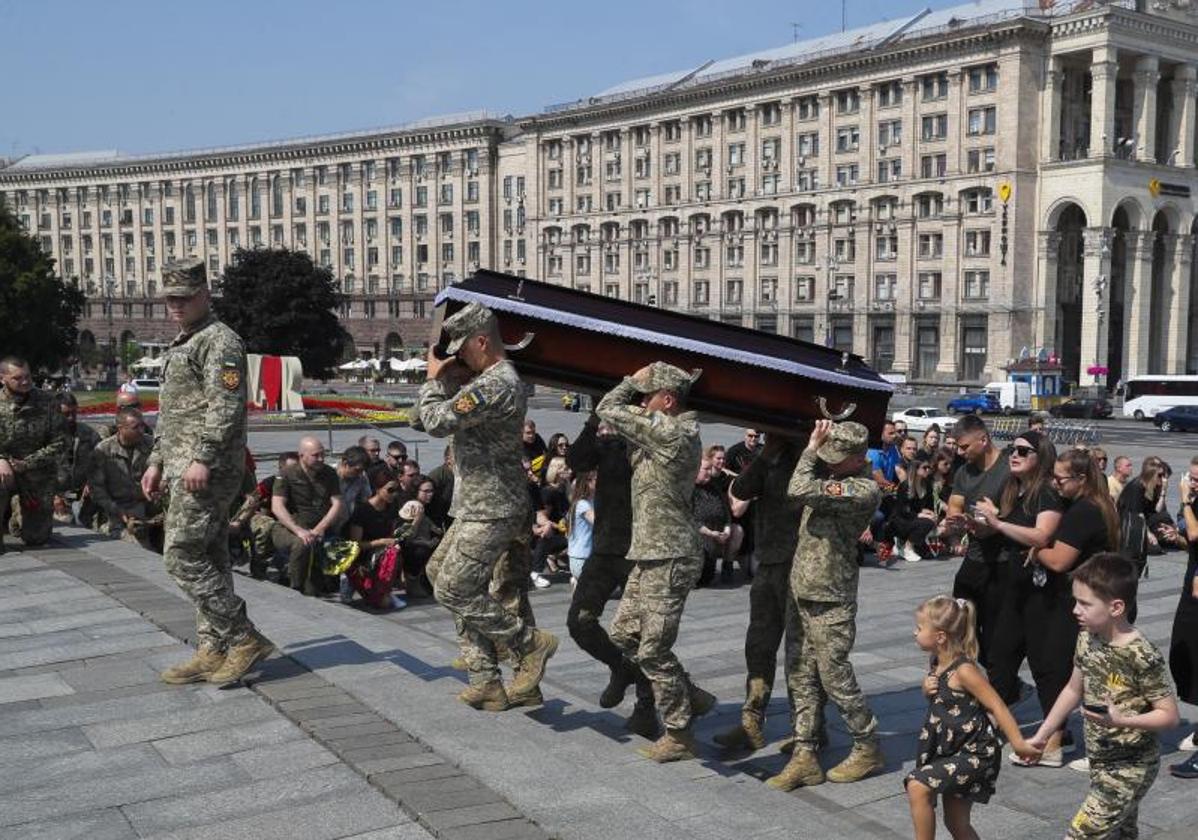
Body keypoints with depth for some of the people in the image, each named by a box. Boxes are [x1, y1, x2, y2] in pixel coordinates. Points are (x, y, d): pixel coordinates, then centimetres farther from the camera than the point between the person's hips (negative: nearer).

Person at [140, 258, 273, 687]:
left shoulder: (220, 340, -9)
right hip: (183, 468, 10)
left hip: (206, 470, -10)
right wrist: (157, 462, 23)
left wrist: (203, 458, -25)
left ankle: (245, 639, -6)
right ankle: (213, 652, 14)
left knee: (182, 556, -12)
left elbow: (226, 406, -19)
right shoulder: (181, 345, 23)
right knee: (208, 560, 10)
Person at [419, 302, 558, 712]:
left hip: (490, 513, -11)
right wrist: (448, 382, 4)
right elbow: (456, 420, 21)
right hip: (478, 509, 11)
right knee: (468, 592, 14)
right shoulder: (497, 379, 15)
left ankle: (531, 643, 3)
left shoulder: (495, 384, -20)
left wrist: (433, 379, -8)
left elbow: (437, 421, -24)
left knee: (452, 591, -8)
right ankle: (487, 684, 19)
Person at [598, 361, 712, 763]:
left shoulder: (671, 433, -18)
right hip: (651, 556, 10)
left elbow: (609, 410, -17)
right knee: (624, 634, 17)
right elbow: (617, 418, 20)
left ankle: (679, 735, 11)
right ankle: (690, 698, 27)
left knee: (653, 650, -2)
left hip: (670, 559, -10)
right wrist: (638, 385, 7)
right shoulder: (667, 433, 12)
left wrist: (633, 381, -2)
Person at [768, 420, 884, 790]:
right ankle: (805, 757, 15)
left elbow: (800, 491, -27)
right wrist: (816, 448, 2)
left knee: (835, 676, 0)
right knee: (800, 677, 9)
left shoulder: (864, 489, -18)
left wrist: (811, 448, -15)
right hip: (801, 593, 8)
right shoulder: (833, 477, 9)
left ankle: (868, 749, 18)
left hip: (829, 601, -8)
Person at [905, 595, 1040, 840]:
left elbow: (996, 705, -22)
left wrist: (1019, 743, -28)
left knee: (917, 787, -22)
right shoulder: (937, 664, 4)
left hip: (975, 752, -9)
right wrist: (927, 689, -3)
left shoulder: (964, 670, -20)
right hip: (952, 751, 9)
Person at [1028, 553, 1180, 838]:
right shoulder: (1087, 638, -3)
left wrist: (1121, 721, -32)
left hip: (1130, 769, -8)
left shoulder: (1142, 656, -24)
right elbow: (1074, 689, 12)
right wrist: (1041, 735, 12)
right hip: (1100, 761, 8)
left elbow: (1170, 715, -18)